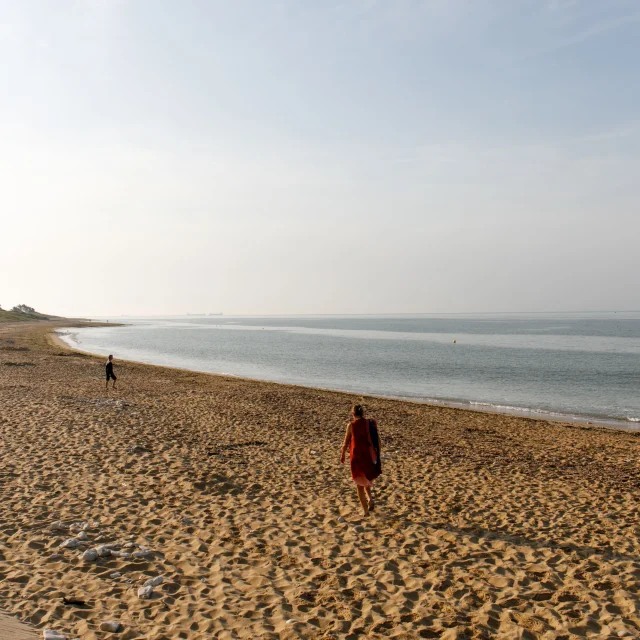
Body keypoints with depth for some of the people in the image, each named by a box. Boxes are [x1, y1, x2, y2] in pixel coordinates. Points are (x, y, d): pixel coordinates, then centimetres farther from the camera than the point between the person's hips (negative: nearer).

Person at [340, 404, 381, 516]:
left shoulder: (351, 425, -9)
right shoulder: (370, 424, -2)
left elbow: (346, 442, -2)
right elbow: (378, 441, 2)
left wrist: (342, 455, 14)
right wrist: (377, 456, 14)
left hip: (357, 457, -3)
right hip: (370, 456, 3)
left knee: (359, 484, 11)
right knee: (367, 478, 28)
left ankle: (365, 510, 8)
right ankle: (370, 498, 4)